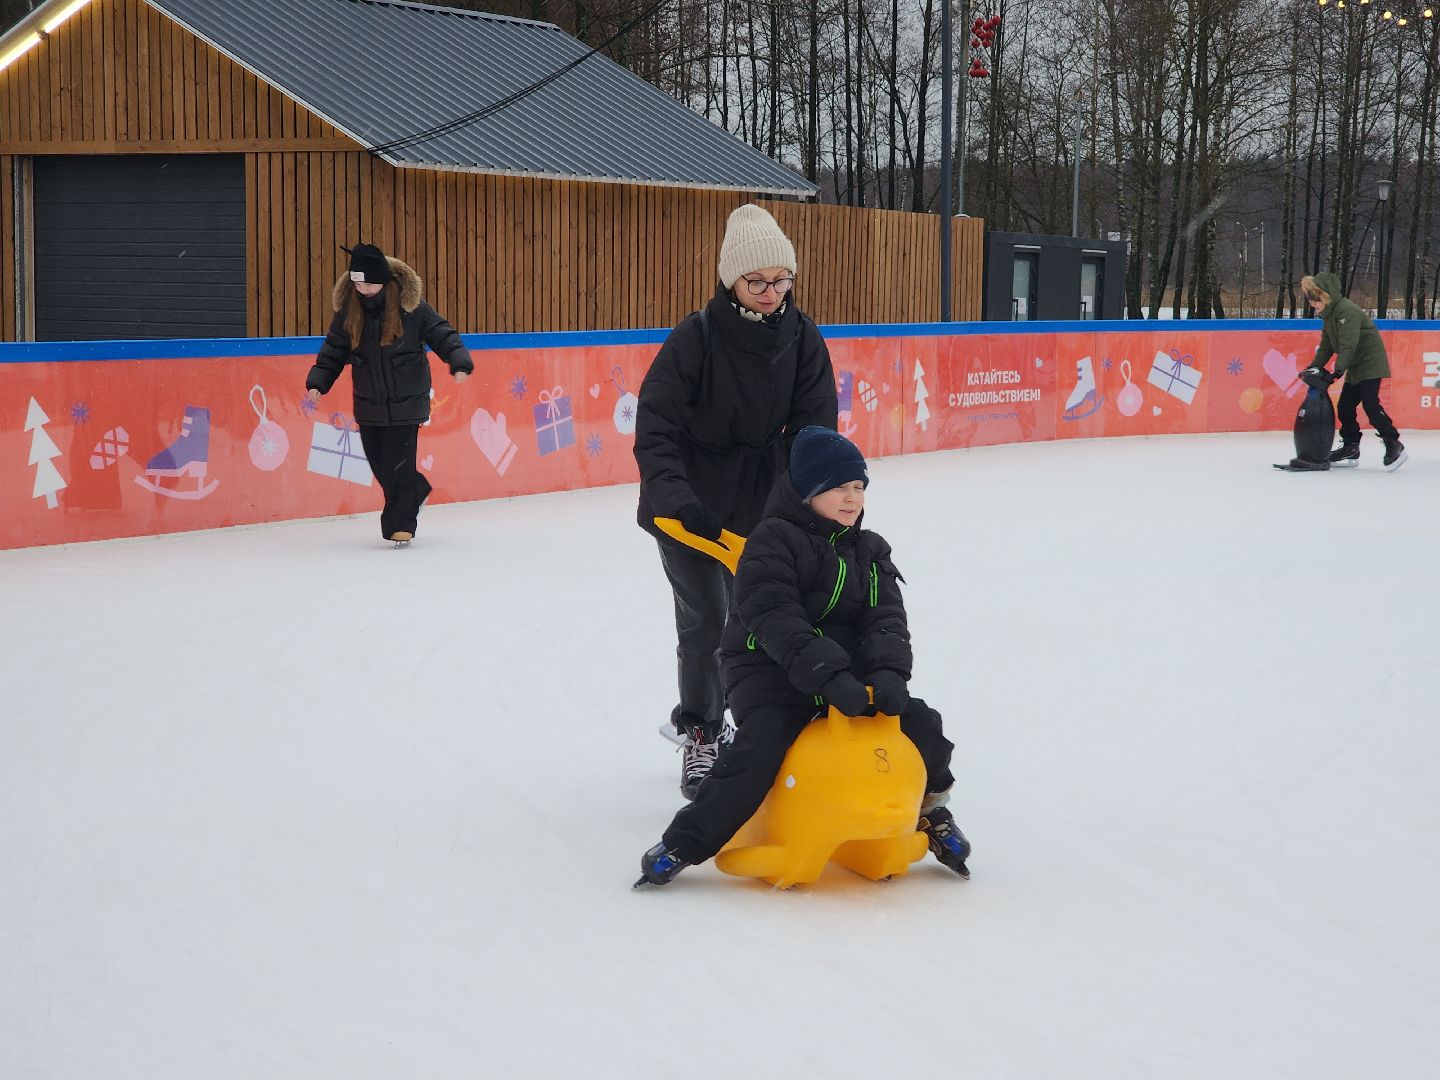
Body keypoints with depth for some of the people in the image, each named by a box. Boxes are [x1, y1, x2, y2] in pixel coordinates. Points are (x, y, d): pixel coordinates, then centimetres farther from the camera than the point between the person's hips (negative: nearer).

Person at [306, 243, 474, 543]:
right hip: (369, 405, 4)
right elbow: (332, 352, 8)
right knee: (379, 464, 8)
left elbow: (442, 335, -5)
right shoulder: (347, 311, 0)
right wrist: (317, 382, -5)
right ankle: (416, 490, 37)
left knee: (398, 464, -7)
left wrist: (460, 362, -22)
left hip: (406, 403, -4)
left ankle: (400, 524, 7)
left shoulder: (410, 305, -10)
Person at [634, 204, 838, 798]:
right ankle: (698, 734, 14)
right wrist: (674, 496, -34)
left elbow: (814, 429, -8)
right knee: (704, 620, -4)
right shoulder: (696, 337, -17)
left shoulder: (802, 340, -6)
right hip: (688, 500, -3)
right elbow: (655, 426, -21)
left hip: (760, 499, 3)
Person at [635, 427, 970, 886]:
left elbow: (886, 618, 1)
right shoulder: (773, 540, -8)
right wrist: (829, 676, -32)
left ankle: (930, 812, 19)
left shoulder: (870, 552, 13)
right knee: (759, 749, -29)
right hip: (773, 674, -6)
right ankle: (680, 846, -18)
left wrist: (888, 673, -22)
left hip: (849, 671, 6)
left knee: (921, 724, -10)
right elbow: (775, 620, -21)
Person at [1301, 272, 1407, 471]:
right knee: (1345, 407, 7)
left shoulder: (1347, 311, -21)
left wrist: (1339, 369, -32)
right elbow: (1326, 346, 16)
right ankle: (1350, 449, 15)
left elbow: (1349, 344, -28)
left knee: (1370, 404, -17)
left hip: (1370, 364, -10)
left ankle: (1394, 445, -11)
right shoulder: (1328, 316, 11)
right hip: (1355, 368, 10)